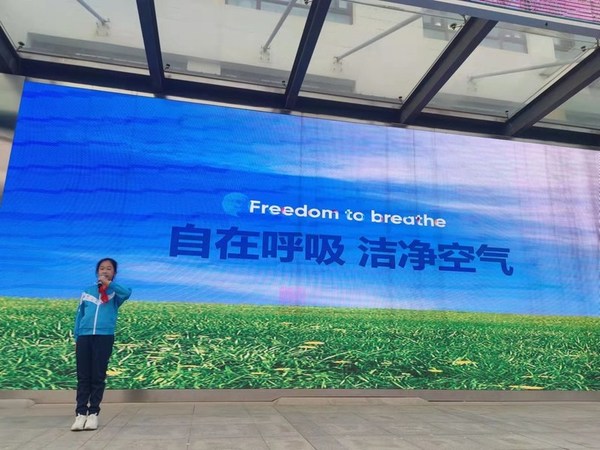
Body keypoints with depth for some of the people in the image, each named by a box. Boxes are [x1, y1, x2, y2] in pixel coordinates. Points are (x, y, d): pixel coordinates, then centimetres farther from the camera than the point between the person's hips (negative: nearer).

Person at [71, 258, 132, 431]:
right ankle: (81, 413, 7)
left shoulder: (115, 293, 7)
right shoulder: (87, 292, 15)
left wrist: (108, 283, -18)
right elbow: (79, 315, 15)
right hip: (84, 336, 2)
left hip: (104, 337, -2)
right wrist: (77, 337, 7)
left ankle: (93, 413, 10)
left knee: (98, 376, 2)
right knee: (83, 376, 3)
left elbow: (127, 293, -17)